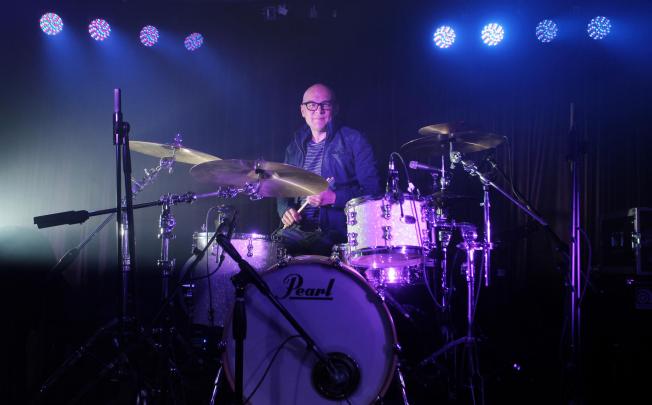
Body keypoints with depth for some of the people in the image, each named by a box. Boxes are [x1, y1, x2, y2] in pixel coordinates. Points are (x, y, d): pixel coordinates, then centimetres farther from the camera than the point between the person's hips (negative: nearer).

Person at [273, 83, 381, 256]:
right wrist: (286, 210, -1)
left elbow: (372, 190, -4)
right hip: (298, 227, 4)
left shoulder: (354, 141, 1)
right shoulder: (296, 145, 17)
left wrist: (334, 198, -18)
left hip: (338, 230, -4)